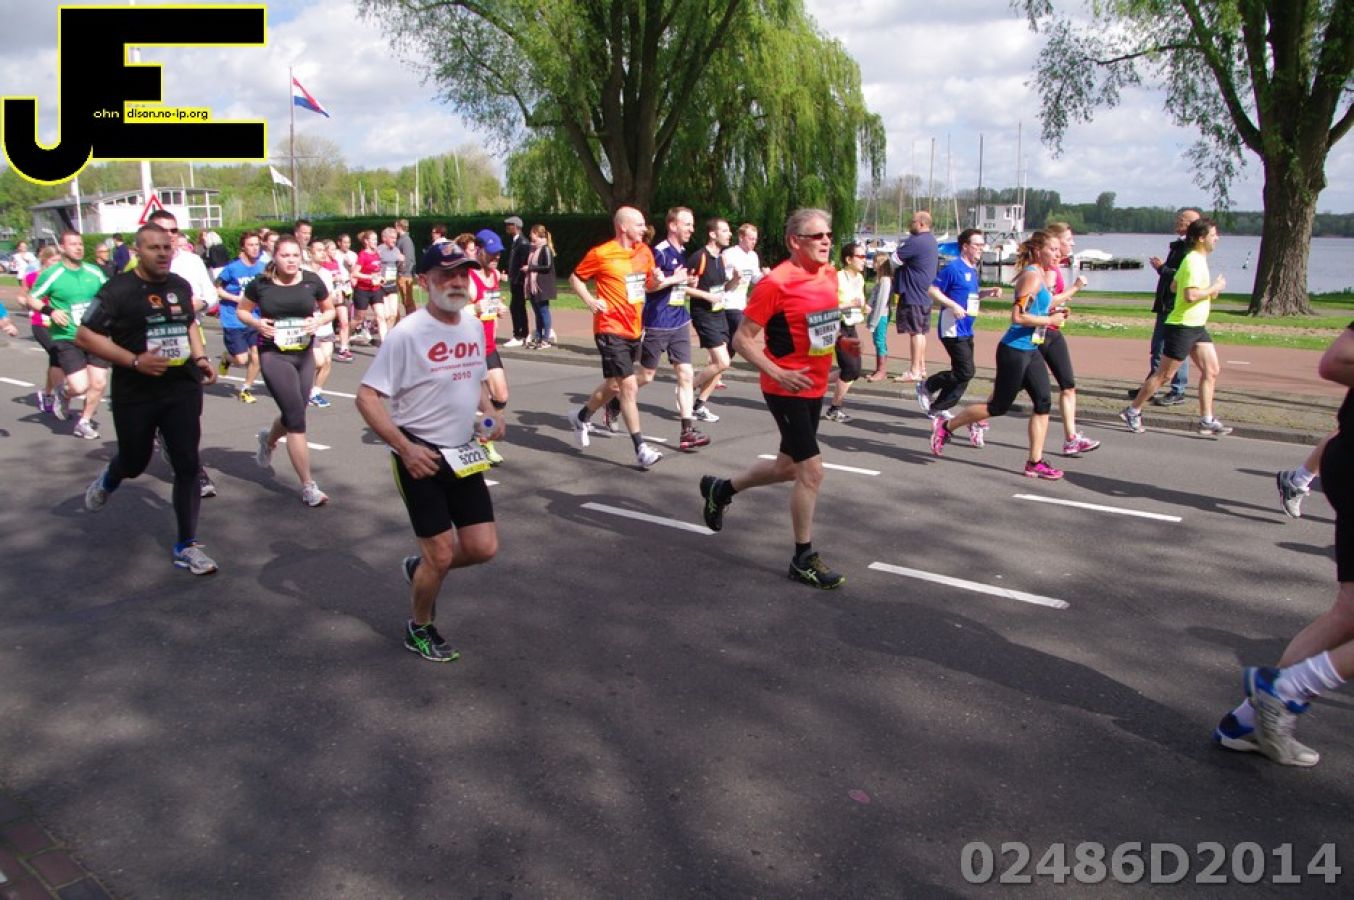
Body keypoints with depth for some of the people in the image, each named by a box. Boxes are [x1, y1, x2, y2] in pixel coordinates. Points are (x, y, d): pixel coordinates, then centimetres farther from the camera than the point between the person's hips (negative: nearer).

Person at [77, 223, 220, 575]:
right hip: (135, 395, -3)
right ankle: (106, 481, 54)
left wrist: (200, 357, 6)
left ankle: (186, 545, 8)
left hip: (183, 390, 3)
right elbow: (84, 337, -12)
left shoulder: (181, 286, 5)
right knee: (135, 461, 15)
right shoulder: (117, 291, -12)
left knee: (187, 465, -2)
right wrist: (134, 361, -21)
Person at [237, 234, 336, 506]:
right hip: (273, 355, -4)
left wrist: (319, 320, -11)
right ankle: (308, 486, -6)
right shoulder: (261, 284, -6)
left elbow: (330, 310, 11)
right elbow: (242, 310, 8)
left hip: (304, 354, 4)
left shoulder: (312, 281, -3)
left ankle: (268, 439, 55)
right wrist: (256, 323, -13)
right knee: (297, 418, -12)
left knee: (293, 415, 17)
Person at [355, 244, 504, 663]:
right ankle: (419, 629, 27)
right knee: (442, 554, -1)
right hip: (420, 456, -6)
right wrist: (405, 448, -23)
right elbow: (367, 398, -16)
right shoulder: (407, 334, -17)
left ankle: (420, 568, 34)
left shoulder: (473, 326, 4)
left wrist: (491, 412, 1)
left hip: (463, 453, 6)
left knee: (484, 548, 4)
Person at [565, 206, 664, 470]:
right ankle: (641, 450, -8)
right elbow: (575, 278, 1)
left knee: (614, 385, 19)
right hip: (611, 330, -7)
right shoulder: (601, 254, -11)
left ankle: (581, 416, 44)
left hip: (634, 330, 7)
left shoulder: (645, 252, 6)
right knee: (629, 386, -13)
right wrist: (590, 301, -14)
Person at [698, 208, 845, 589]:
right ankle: (804, 559, 7)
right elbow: (742, 339, -15)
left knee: (788, 467, 19)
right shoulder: (776, 283, -18)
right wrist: (778, 373, -22)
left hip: (814, 388, 8)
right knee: (812, 471, -8)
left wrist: (840, 341, 5)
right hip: (786, 389, -8)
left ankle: (720, 489, 41)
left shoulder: (829, 275, 5)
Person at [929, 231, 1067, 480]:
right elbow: (1018, 316, -24)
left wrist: (1052, 313, 9)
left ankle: (1035, 463, 5)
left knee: (1044, 403, 2)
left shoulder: (1039, 275, 14)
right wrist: (1050, 320, -14)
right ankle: (945, 427, 17)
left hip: (1031, 351, 9)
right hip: (1015, 350, -9)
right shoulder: (1032, 276, -15)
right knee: (999, 406, 1)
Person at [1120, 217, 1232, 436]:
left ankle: (1207, 421, 6)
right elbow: (1190, 295, -29)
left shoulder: (1197, 259, 14)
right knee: (1164, 374, -1)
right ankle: (1133, 411, 11)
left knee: (1211, 370, 4)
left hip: (1197, 326, 10)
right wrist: (1214, 288, -14)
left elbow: (1174, 286, 21)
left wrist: (1209, 292, 14)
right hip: (1182, 326, -10)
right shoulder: (1194, 261, -18)